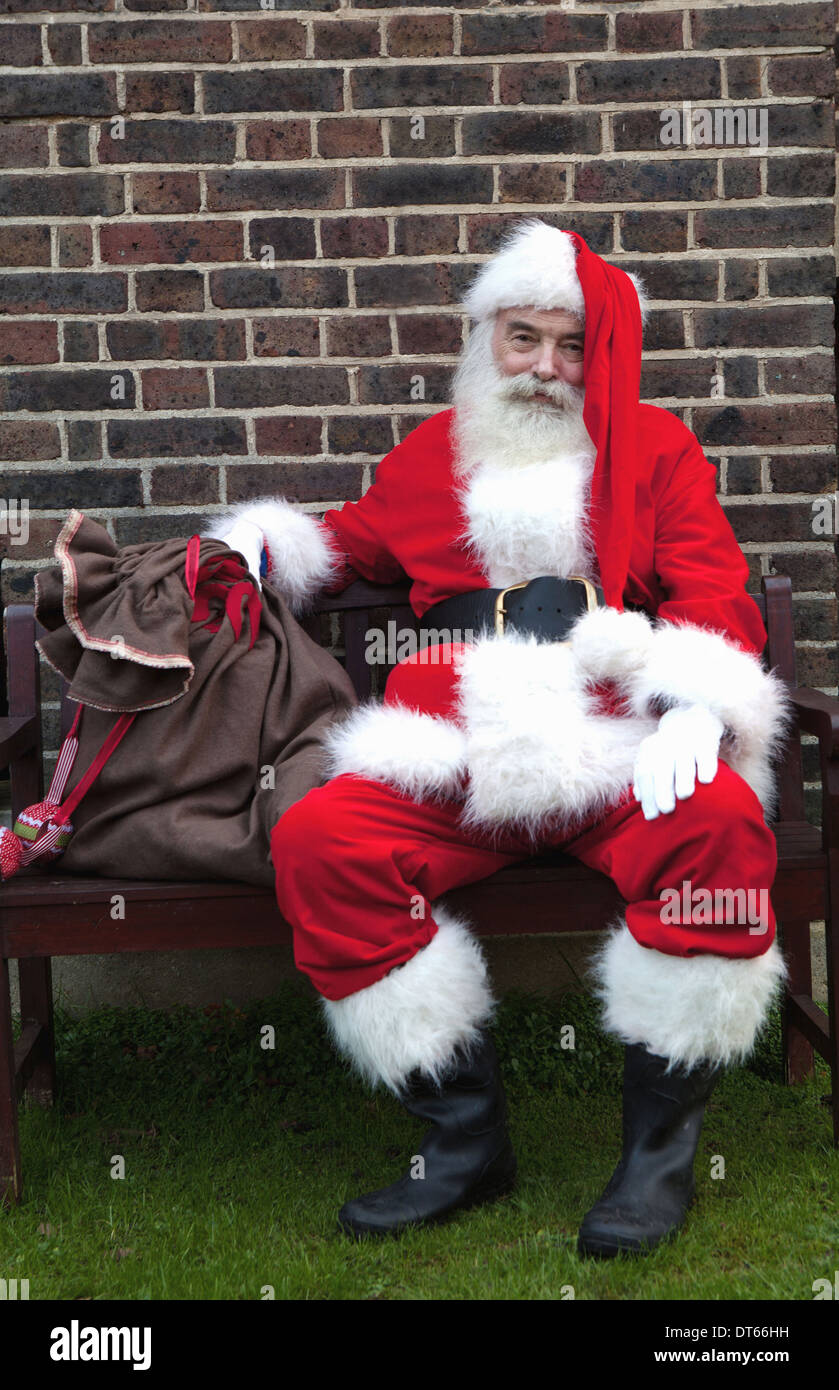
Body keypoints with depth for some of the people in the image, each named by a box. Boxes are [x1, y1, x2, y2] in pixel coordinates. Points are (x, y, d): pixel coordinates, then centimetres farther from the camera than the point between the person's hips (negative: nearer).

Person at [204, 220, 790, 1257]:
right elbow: (349, 544, 40)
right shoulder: (434, 452, 25)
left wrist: (695, 705, -11)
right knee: (316, 840, -26)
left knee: (718, 817, -35)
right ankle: (463, 1141, -14)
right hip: (461, 760, 2)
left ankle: (660, 1147, -16)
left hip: (621, 745, -1)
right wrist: (259, 542, 20)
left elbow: (712, 588, 8)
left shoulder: (654, 445, 19)